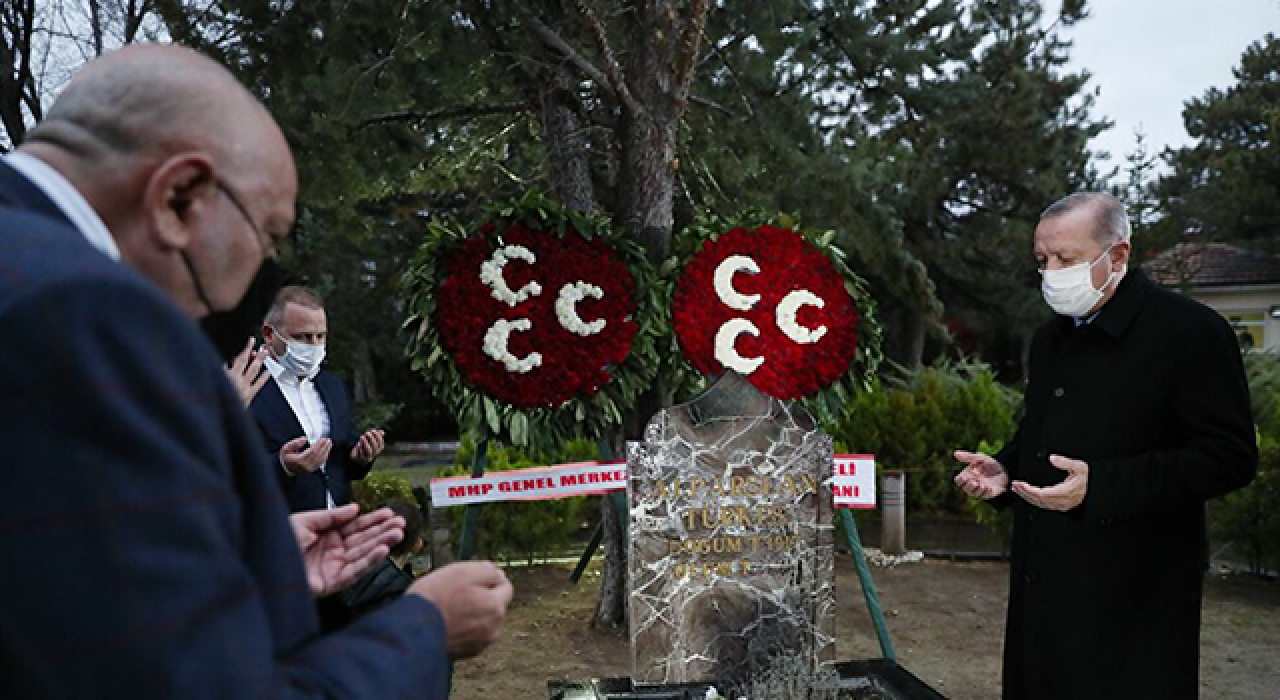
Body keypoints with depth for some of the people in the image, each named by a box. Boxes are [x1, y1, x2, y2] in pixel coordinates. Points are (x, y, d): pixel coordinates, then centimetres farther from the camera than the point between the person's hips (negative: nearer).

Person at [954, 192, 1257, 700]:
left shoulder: (1192, 332, -11)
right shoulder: (1050, 339, 13)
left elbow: (1230, 457, -16)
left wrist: (1100, 485, -25)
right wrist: (1005, 469, 2)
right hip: (1043, 581, 7)